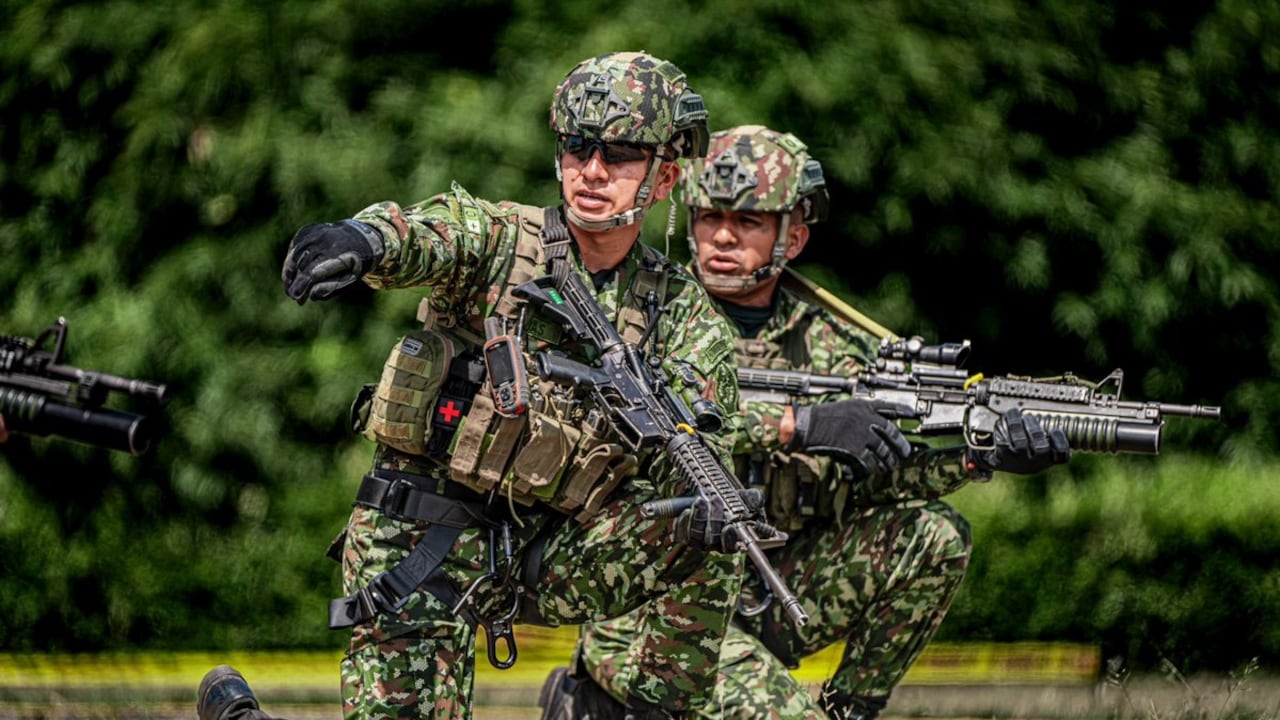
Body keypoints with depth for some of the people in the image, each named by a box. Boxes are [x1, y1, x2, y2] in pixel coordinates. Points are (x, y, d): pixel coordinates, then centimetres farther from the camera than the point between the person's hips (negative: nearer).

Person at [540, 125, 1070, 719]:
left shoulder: (827, 342, 7)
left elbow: (882, 465, -3)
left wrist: (980, 454, -23)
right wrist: (801, 423, -33)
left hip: (765, 597, 5)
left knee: (932, 536, -9)